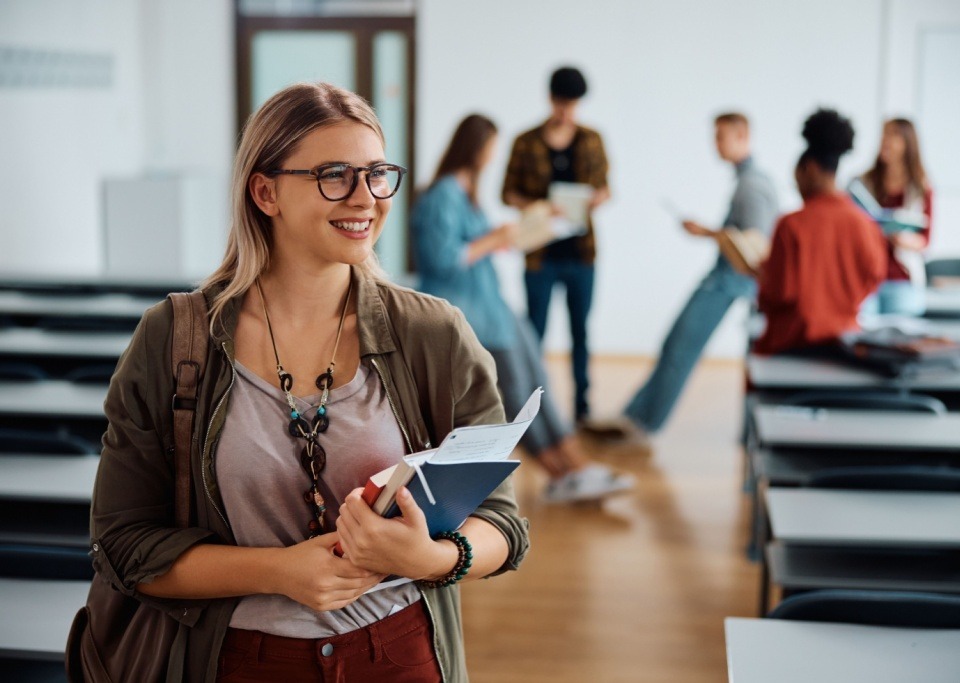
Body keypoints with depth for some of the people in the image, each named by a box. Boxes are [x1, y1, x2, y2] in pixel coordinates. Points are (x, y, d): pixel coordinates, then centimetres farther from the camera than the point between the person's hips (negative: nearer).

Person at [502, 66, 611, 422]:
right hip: (541, 255, -2)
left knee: (581, 331, 8)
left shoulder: (591, 140, 7)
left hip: (580, 252, 2)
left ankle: (582, 404, 17)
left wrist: (598, 198, -11)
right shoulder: (527, 143, -1)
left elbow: (604, 187, 12)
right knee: (535, 331, 3)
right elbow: (509, 193, 2)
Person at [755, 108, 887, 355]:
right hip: (844, 337, 5)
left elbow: (778, 293, -12)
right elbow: (873, 277, 7)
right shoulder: (864, 224, -4)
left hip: (793, 340, -4)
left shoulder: (792, 225, -15)